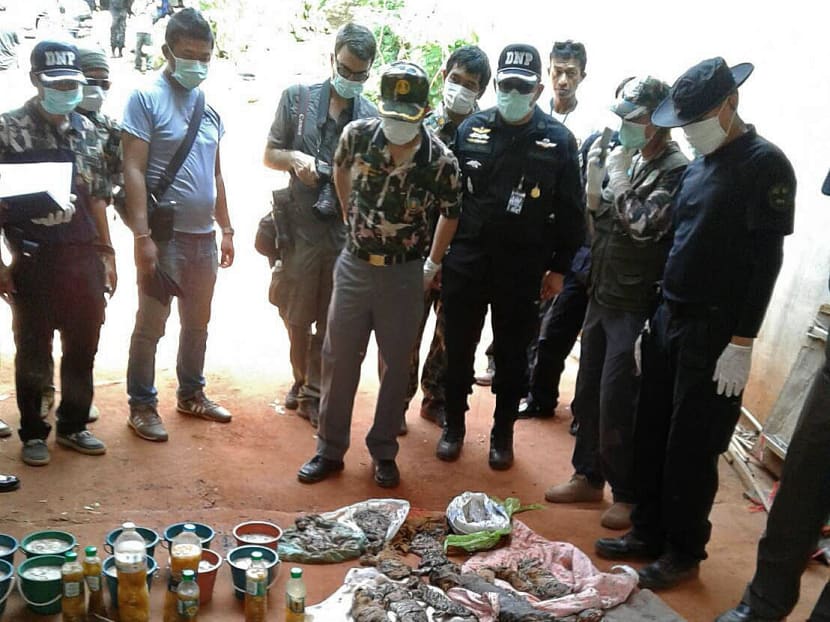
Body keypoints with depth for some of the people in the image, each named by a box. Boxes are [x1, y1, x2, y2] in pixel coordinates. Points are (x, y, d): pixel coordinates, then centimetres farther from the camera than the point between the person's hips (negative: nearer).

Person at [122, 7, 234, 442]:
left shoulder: (209, 107, 11)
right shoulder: (146, 99, -9)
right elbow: (133, 170, -14)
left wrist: (226, 230, 15)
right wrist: (142, 235, -21)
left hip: (203, 236, 7)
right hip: (164, 235, -6)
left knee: (197, 323, 16)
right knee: (151, 325, 3)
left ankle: (191, 394, 32)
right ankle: (142, 405, 16)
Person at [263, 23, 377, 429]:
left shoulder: (372, 117, 3)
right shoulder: (298, 98, 2)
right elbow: (269, 155, 7)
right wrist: (294, 158, -13)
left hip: (348, 232, 0)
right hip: (301, 227, 0)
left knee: (331, 322, 8)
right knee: (297, 318, 10)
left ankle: (313, 394, 23)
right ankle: (301, 381, 35)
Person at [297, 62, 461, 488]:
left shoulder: (441, 162, -15)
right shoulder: (357, 135, -10)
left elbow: (450, 214, 3)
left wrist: (432, 265, 8)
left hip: (404, 275, -2)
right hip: (354, 266, 2)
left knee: (396, 366, 9)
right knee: (338, 360, 9)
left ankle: (384, 452, 26)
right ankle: (329, 450, 24)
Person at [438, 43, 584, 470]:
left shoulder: (558, 140, -3)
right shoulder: (470, 129, 1)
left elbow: (569, 211, 1)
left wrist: (558, 267, 0)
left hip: (522, 269, -1)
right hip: (466, 261, 1)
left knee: (512, 355, 11)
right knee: (458, 348, 11)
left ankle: (502, 432, 28)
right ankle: (453, 424, 29)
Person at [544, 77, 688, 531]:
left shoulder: (676, 171, -14)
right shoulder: (628, 160, 7)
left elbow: (643, 225, -25)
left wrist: (619, 176, -14)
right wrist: (594, 175, -3)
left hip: (636, 306, -8)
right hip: (602, 295, 8)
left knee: (617, 403, -3)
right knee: (588, 393, 15)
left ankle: (629, 493, 16)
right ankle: (588, 476, 32)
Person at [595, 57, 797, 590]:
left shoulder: (765, 164, -11)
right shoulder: (698, 166, 12)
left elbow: (766, 259, -15)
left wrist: (743, 343, -18)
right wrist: (655, 316, 16)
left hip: (715, 330, -7)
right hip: (669, 319, 7)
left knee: (691, 447, 2)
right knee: (652, 435, 12)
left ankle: (685, 552, 18)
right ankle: (648, 532, 26)